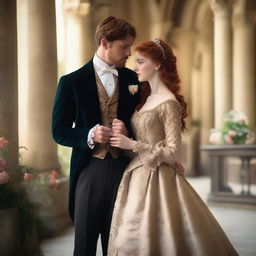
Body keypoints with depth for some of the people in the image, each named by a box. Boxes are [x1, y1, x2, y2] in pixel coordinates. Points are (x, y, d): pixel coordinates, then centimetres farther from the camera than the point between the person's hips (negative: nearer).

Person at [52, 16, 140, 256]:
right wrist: (90, 135, -18)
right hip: (89, 170, -2)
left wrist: (127, 131, -11)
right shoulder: (72, 82, -2)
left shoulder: (133, 80, 7)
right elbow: (59, 131, -1)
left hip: (123, 170, 3)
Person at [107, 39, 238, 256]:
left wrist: (132, 145, -17)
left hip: (157, 180, -8)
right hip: (138, 176, 8)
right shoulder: (146, 98, 11)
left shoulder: (169, 103, -13)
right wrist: (123, 134, 2)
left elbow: (173, 152, -16)